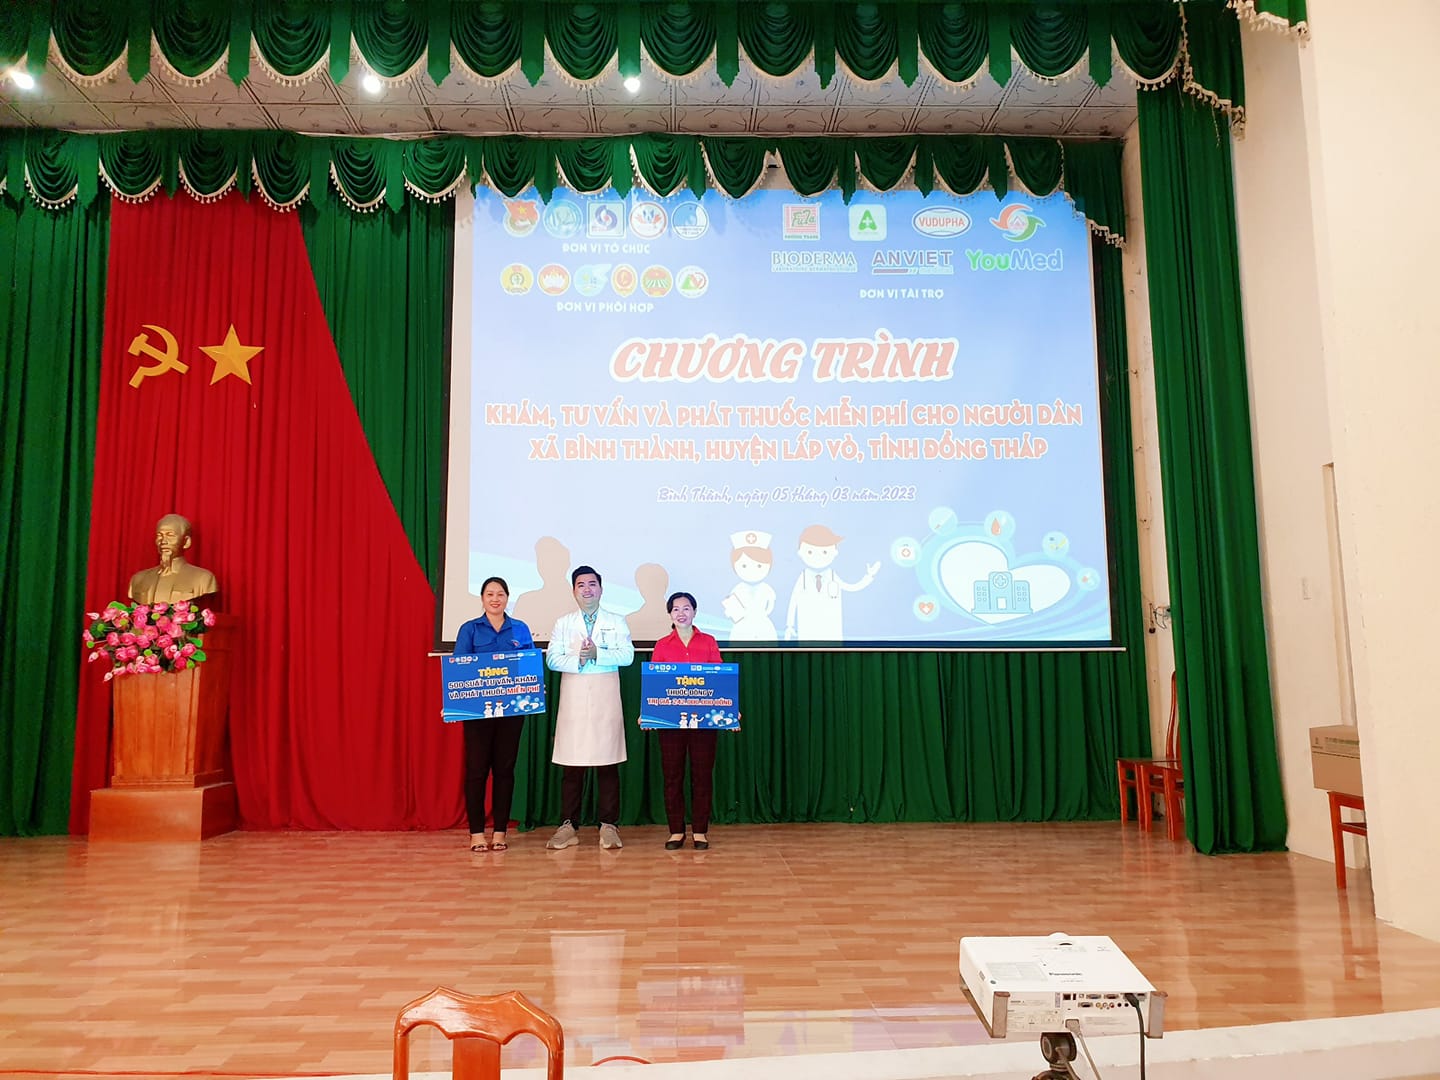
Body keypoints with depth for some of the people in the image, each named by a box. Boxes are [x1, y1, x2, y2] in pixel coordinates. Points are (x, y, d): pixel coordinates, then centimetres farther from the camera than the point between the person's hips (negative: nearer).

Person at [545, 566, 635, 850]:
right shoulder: (563, 623, 13)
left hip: (606, 701, -1)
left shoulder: (616, 622, 10)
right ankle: (568, 826, 8)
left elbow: (627, 655, -3)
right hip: (573, 701, 1)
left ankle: (609, 826, 7)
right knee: (572, 765, 1)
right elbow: (552, 658, 3)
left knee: (608, 764, 0)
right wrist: (579, 660, -14)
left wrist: (597, 653, -16)